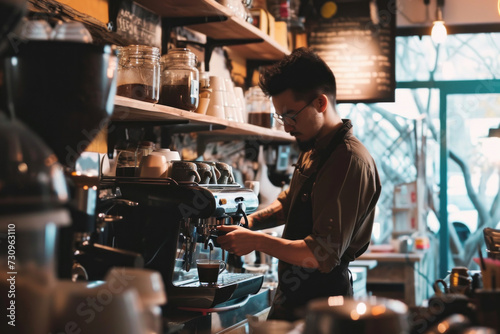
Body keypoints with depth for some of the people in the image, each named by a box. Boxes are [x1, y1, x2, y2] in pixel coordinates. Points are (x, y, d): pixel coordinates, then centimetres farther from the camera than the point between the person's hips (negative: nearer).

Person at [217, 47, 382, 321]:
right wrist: (251, 221, 7)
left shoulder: (351, 161, -23)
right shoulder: (313, 151, 7)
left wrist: (256, 241, -18)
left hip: (319, 301, -8)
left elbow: (323, 255, -25)